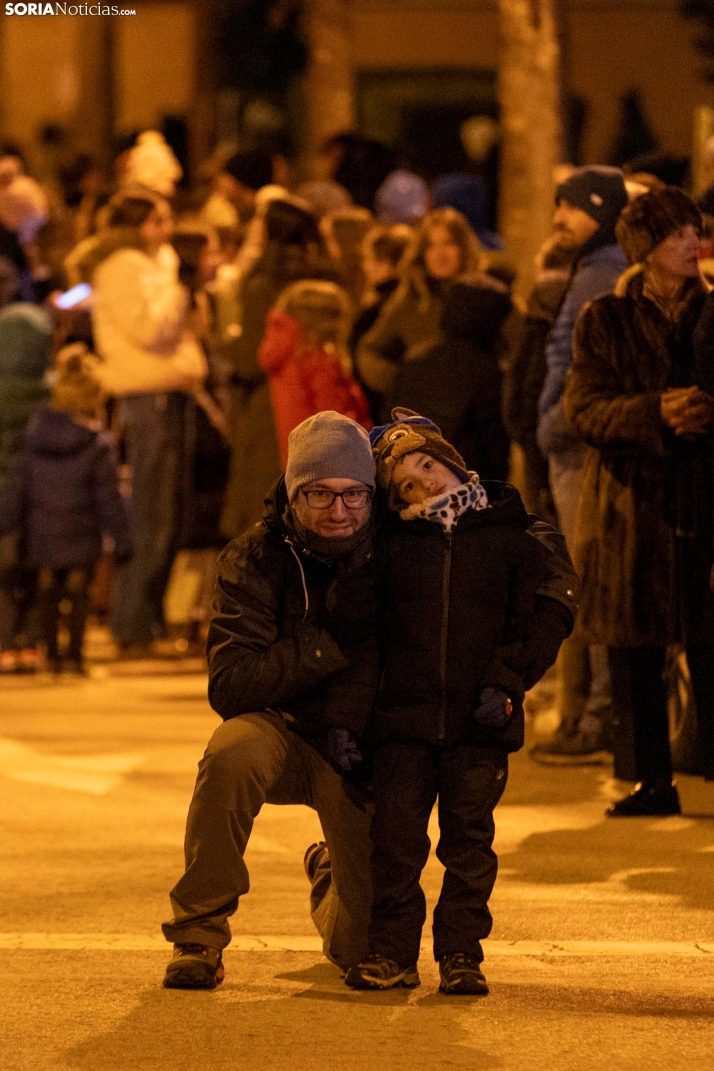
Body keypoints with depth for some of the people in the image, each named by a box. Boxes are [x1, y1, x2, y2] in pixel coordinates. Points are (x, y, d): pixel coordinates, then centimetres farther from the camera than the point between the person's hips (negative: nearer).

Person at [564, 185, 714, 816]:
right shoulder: (605, 322, 6)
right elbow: (585, 409, -3)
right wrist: (656, 412, -18)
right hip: (632, 503, 0)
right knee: (634, 651, 3)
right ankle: (652, 780, 12)